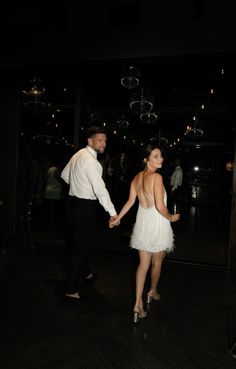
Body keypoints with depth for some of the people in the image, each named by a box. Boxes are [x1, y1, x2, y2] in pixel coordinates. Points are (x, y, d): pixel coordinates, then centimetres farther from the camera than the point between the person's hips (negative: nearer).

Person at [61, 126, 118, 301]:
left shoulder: (78, 154, 7)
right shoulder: (91, 161, -21)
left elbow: (65, 175, 18)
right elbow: (100, 189, -26)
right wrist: (113, 212, -23)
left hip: (74, 202, 10)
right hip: (85, 207, -10)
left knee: (78, 241, 23)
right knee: (80, 245, -1)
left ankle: (84, 272, 45)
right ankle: (71, 289, 9)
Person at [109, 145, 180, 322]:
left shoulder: (137, 177, 4)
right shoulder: (157, 177, -18)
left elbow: (130, 201, 7)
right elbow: (160, 207, -22)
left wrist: (117, 218, 18)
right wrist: (171, 217, -4)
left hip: (142, 223, 6)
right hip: (157, 223, -6)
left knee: (143, 263, 12)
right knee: (157, 262, 19)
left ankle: (138, 303, 10)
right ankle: (153, 291, 41)